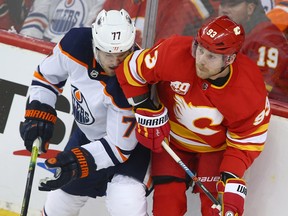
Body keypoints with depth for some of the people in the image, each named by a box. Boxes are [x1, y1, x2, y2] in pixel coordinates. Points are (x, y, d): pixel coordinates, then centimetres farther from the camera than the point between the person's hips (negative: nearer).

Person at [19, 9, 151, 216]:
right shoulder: (76, 43, -25)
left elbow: (119, 146, -29)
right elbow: (46, 76, -3)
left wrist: (79, 163, -38)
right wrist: (39, 114, -14)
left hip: (129, 139, -5)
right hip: (87, 134, 5)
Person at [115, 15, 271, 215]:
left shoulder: (250, 90, -30)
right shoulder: (174, 53, -32)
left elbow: (246, 142, -17)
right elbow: (131, 70, -14)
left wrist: (232, 180, -28)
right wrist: (147, 112, -14)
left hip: (217, 147, -1)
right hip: (171, 139, 1)